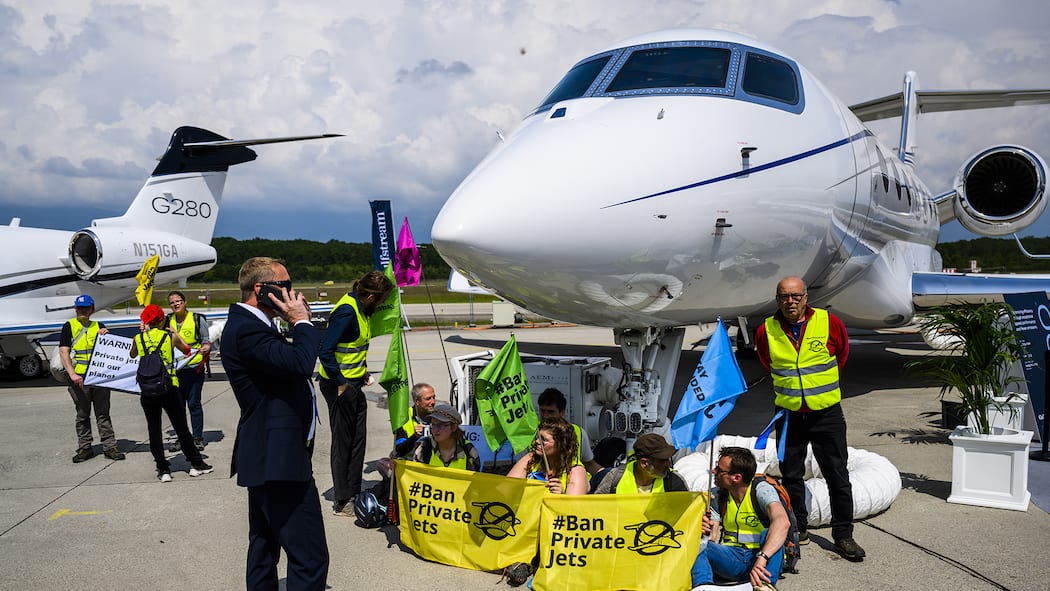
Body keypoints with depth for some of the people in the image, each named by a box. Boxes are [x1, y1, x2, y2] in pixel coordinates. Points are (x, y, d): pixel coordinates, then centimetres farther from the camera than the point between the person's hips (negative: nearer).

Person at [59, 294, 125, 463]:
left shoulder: (99, 327, 13)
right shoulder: (69, 326, 4)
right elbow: (64, 351, -4)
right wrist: (72, 374, -16)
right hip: (79, 377, -2)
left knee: (103, 413, 4)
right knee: (82, 415, 6)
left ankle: (109, 446, 6)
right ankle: (85, 448, 14)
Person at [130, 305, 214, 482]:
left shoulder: (138, 339, 2)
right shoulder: (170, 336, -2)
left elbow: (132, 355, 24)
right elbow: (186, 350, 16)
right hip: (169, 388, -1)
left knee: (154, 430, 9)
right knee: (181, 427, 9)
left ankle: (163, 469, 10)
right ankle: (196, 464, 17)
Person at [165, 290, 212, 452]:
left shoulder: (198, 319, -2)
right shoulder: (168, 321, 9)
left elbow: (206, 340, 3)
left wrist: (206, 347, -19)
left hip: (194, 367, -4)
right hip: (174, 369, 4)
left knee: (194, 403, -1)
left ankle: (198, 437, 9)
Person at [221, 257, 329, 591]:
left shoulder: (250, 325, 14)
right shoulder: (245, 329, -18)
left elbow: (291, 362, 17)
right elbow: (300, 363, -28)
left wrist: (297, 324, 6)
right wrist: (301, 321, -14)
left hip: (265, 455, 12)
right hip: (279, 457, -12)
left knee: (264, 549, 20)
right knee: (310, 556, -10)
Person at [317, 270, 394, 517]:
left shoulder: (360, 309, 7)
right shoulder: (346, 311, -22)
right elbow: (325, 351, -27)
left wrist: (363, 371, 11)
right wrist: (340, 384, -24)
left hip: (354, 384, 9)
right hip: (339, 386, -9)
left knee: (357, 440, 14)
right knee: (343, 442, 1)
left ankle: (354, 495, 25)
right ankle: (342, 503, 12)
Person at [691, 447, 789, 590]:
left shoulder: (761, 489, -11)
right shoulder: (716, 495, 6)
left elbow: (783, 522, -31)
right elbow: (712, 539, 5)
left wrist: (761, 559, -45)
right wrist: (707, 531, -21)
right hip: (732, 558, 4)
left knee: (769, 533, -33)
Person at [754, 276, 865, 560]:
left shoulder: (830, 323, -8)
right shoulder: (766, 331, -4)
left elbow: (842, 354, 14)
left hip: (826, 412, -1)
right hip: (788, 413, 2)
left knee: (838, 475, 2)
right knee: (791, 475, 10)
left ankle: (843, 534, 14)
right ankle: (798, 528, 26)